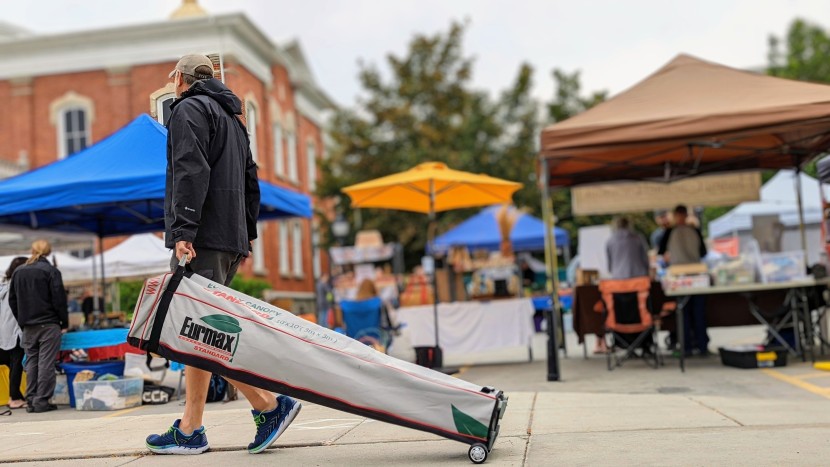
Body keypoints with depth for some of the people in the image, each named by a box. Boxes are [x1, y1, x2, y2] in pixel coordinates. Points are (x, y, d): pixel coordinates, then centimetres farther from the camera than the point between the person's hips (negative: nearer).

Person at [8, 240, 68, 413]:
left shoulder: (18, 272, 9)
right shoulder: (50, 271, -8)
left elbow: (12, 300, 13)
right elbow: (59, 299, -10)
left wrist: (22, 321, 17)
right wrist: (64, 322, -1)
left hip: (28, 326, 5)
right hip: (49, 324, -5)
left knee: (31, 362, 10)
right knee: (46, 363, -3)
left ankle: (31, 400, 10)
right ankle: (42, 401, -5)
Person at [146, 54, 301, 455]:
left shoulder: (189, 109, 0)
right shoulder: (231, 117, 27)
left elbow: (191, 171, -16)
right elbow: (250, 181, 25)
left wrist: (183, 230, -21)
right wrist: (248, 233, 24)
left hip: (202, 238, -9)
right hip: (231, 239, 9)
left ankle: (270, 406, -14)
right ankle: (190, 430, 9)